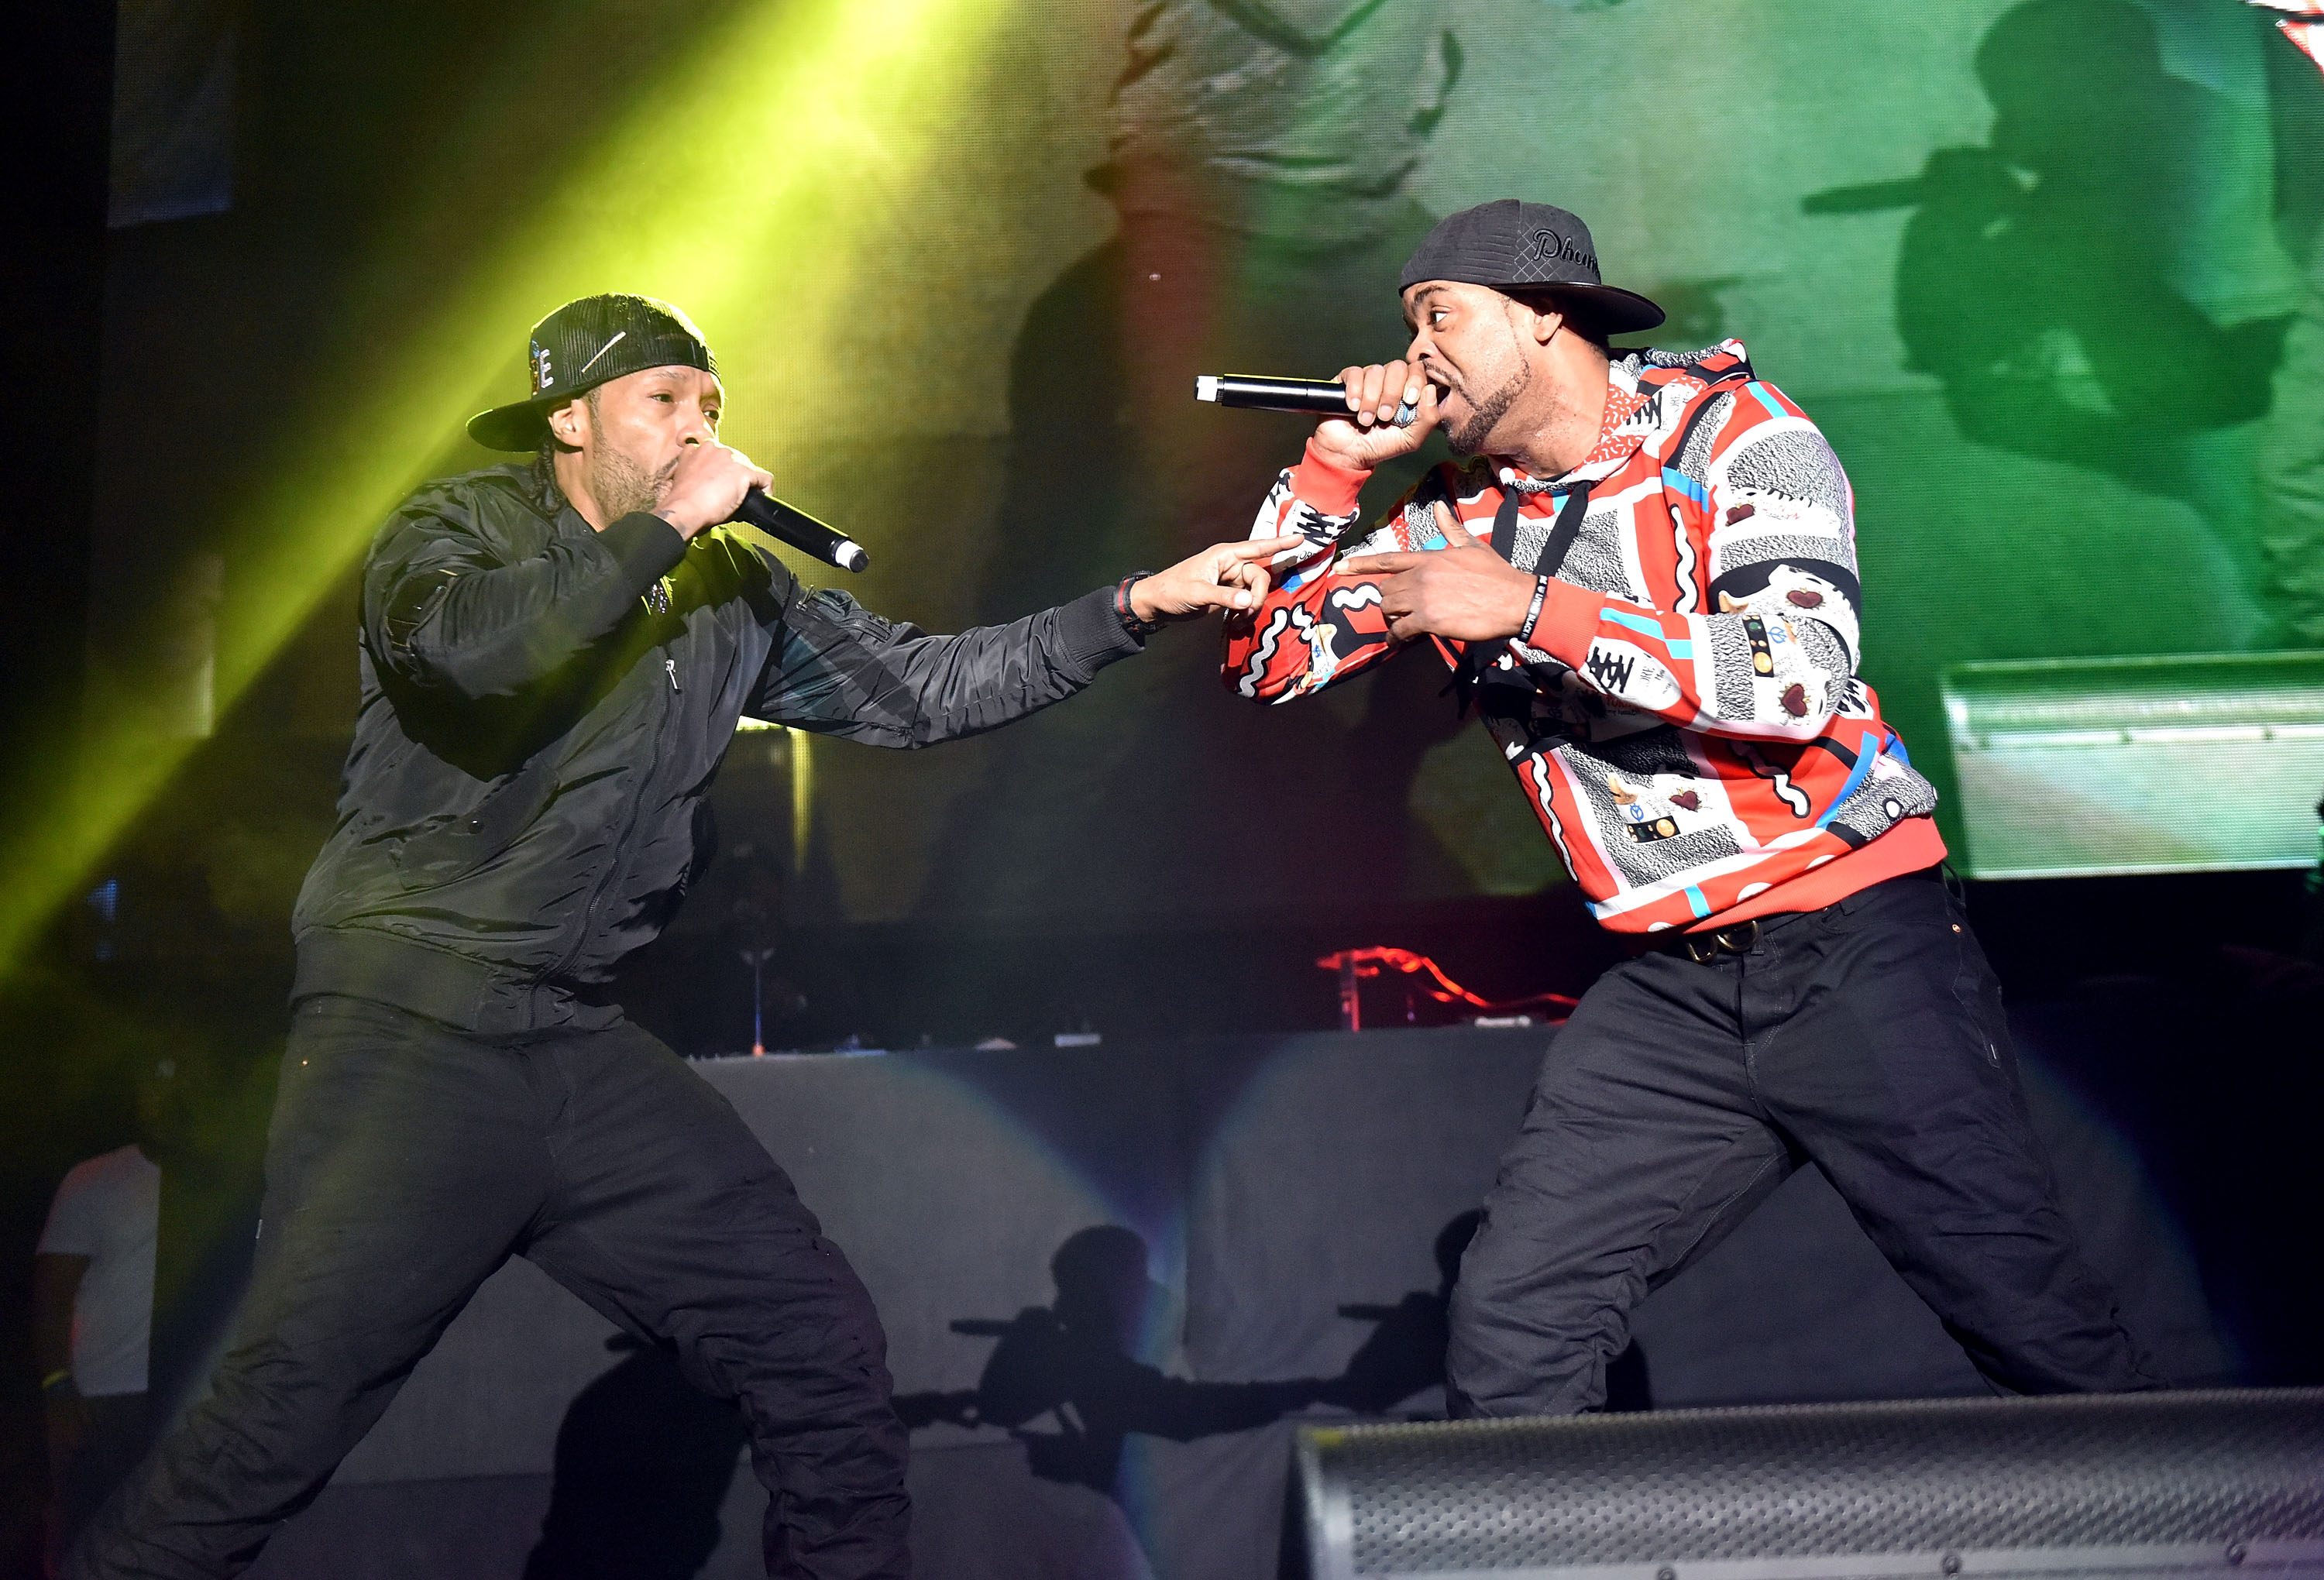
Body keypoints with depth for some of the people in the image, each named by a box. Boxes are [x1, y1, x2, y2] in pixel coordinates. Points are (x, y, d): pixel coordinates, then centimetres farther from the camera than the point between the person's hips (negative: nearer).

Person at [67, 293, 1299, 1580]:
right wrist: (664, 528, -15)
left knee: (826, 1353, 0)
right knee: (289, 1405, -15)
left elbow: (921, 688, 14)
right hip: (407, 1029, -5)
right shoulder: (456, 531, 0)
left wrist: (1142, 605, 7)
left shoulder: (730, 594, 15)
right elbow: (467, 647, -24)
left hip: (580, 1043, 6)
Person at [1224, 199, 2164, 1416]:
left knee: (2036, 1323, 1)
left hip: (1856, 949, -4)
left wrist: (1528, 609, -21)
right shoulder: (1458, 519, 9)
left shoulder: (1732, 431, -5)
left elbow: (1802, 674, -21)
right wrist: (1334, 462, 0)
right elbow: (1263, 661, 10)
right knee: (1509, 1323, -3)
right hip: (1673, 988, 4)